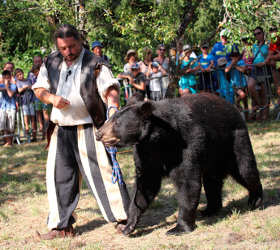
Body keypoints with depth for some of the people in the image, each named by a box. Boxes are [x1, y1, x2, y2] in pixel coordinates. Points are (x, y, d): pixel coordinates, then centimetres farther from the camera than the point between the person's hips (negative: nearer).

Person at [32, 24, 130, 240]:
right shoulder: (51, 64, 9)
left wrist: (113, 105, -36)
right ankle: (62, 226, 17)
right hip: (61, 130, 5)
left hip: (89, 129, -5)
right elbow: (39, 88, 14)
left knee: (102, 171, -6)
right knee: (60, 177, 7)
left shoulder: (95, 64, -5)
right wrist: (51, 98, -8)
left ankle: (124, 218, 4)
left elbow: (111, 88, -15)